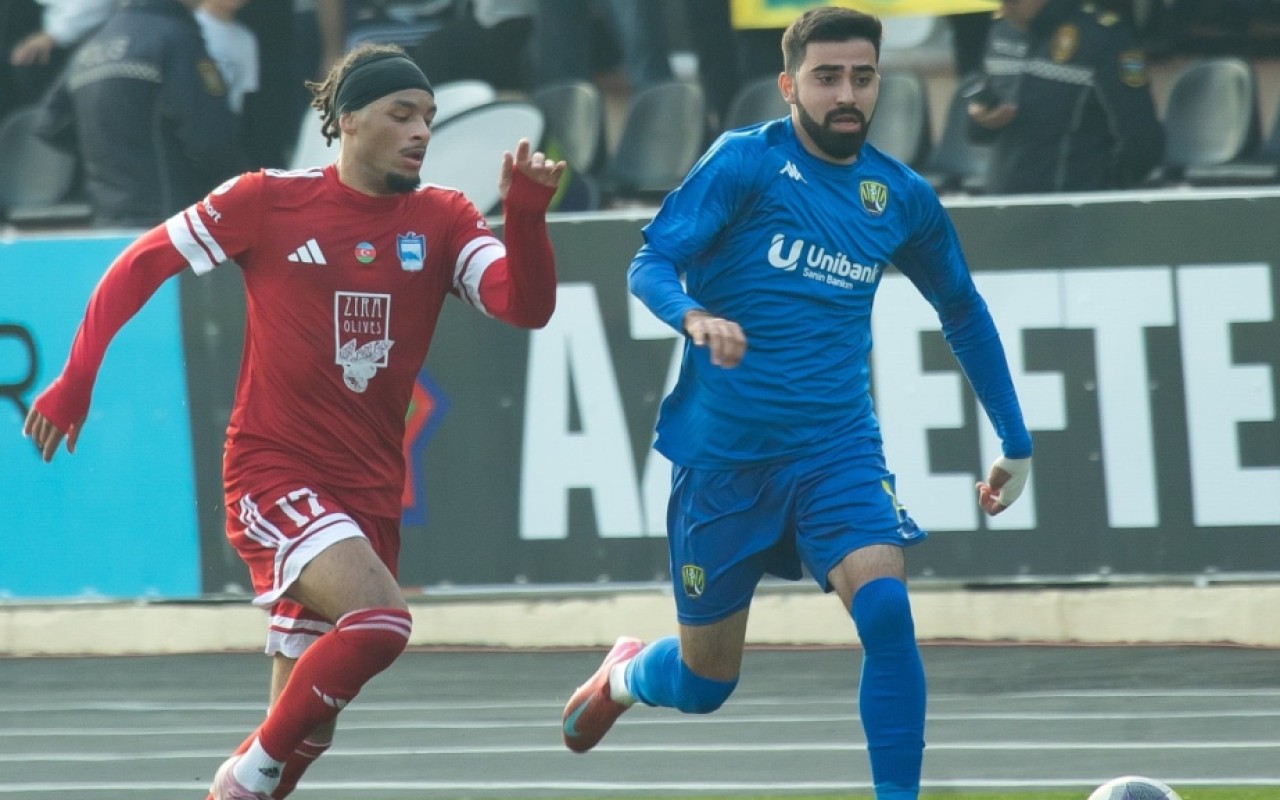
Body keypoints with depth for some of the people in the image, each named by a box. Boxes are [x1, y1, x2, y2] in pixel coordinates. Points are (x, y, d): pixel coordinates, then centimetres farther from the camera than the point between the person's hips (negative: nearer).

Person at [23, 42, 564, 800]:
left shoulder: (442, 220, 4)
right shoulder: (268, 201, -5)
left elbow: (527, 306, -9)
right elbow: (141, 265, 4)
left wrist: (527, 212, -25)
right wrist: (76, 381, 0)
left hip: (370, 494, 5)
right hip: (275, 473, -5)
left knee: (306, 728, 6)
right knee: (379, 618, -29)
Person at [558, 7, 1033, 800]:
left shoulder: (901, 197, 5)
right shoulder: (747, 161, -8)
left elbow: (963, 312, 19)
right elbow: (650, 264, -14)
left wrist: (1015, 442, 18)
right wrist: (694, 316, -36)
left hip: (837, 446, 2)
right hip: (723, 453, -2)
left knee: (887, 610, -24)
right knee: (704, 683, 9)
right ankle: (627, 673, 44)